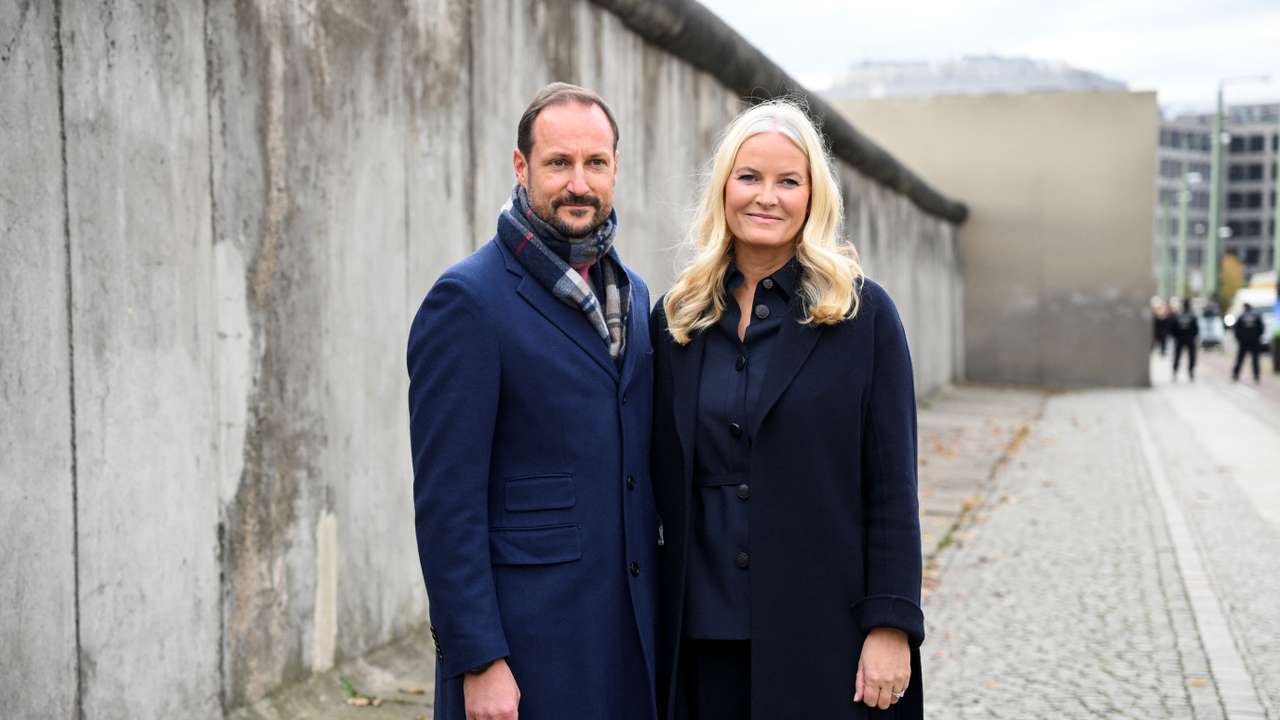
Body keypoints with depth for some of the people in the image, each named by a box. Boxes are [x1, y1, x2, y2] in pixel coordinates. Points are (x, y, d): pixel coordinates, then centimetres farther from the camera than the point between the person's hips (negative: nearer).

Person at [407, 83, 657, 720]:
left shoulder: (632, 294, 11)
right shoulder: (468, 300, -11)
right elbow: (446, 500, -14)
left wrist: (658, 610, 13)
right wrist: (478, 661, -16)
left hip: (630, 636, 6)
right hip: (526, 645, -6)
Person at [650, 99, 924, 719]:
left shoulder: (862, 313, -3)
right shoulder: (675, 319, 6)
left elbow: (892, 486, -5)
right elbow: (663, 482, 9)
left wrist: (891, 625, -10)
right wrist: (658, 619, 7)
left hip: (823, 629, -3)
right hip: (704, 632, 3)